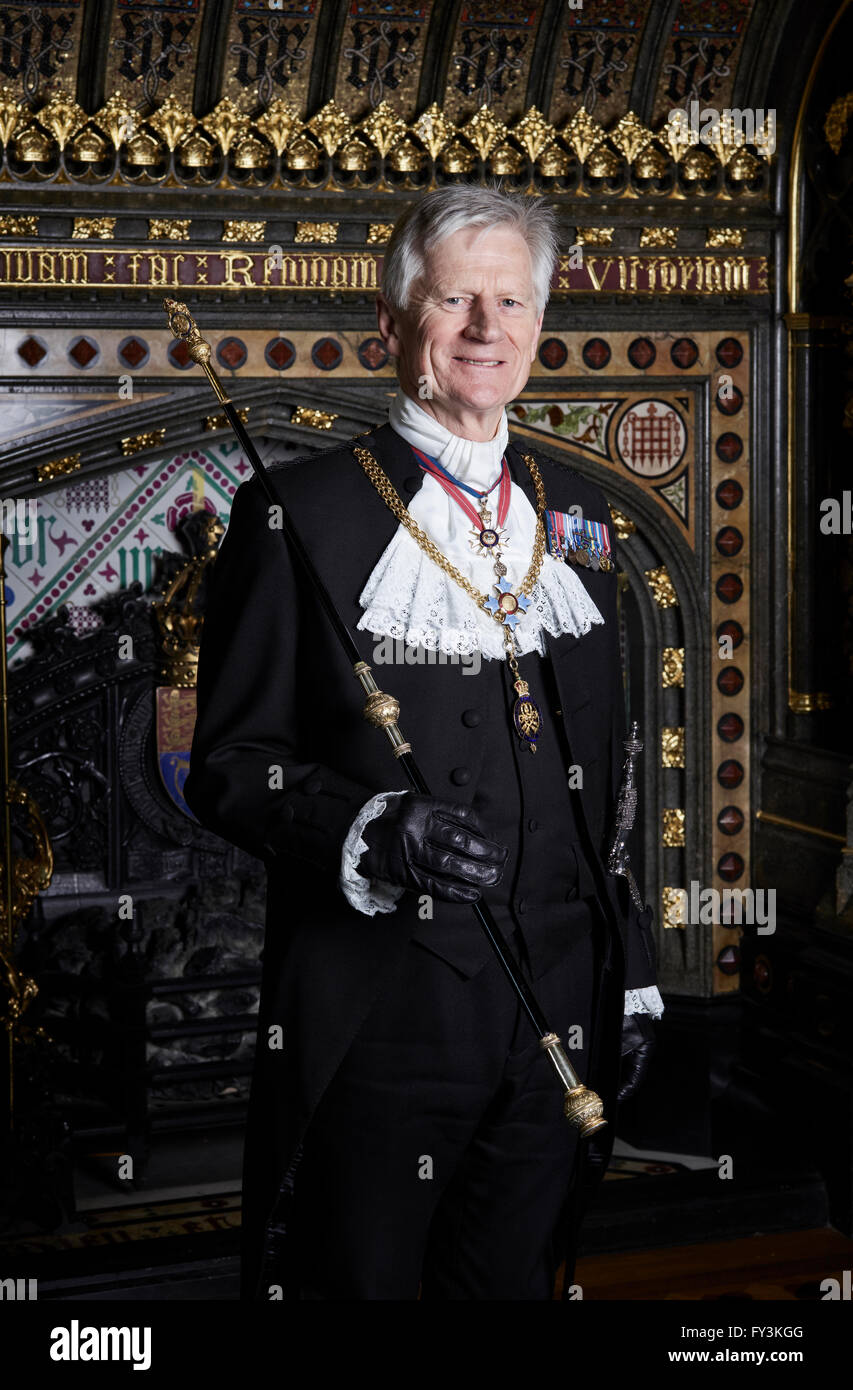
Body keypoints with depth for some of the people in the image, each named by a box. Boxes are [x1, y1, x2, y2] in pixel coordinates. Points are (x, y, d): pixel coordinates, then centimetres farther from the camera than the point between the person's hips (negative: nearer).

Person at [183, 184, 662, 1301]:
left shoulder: (575, 513, 11)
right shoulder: (300, 516, -5)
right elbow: (230, 765, -6)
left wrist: (634, 977, 14)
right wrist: (375, 832, -24)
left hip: (559, 1014, 5)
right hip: (374, 1027, -4)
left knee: (515, 1278, 15)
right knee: (359, 1282, 7)